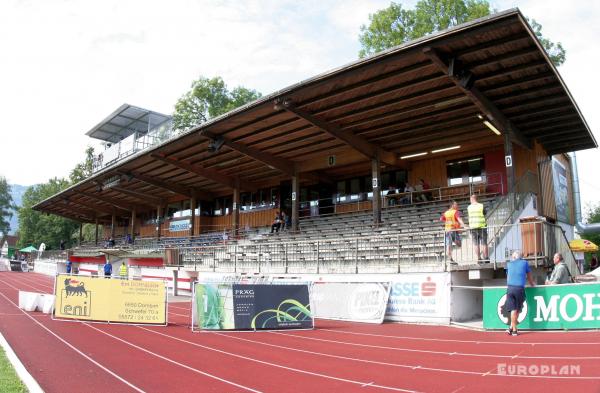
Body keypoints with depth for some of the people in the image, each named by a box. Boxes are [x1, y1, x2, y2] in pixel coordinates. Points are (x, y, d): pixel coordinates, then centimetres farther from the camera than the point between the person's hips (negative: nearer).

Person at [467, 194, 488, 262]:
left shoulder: (469, 207, 0)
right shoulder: (482, 206, -3)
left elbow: (470, 216, 9)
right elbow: (485, 213, 10)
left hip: (473, 227, 1)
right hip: (482, 226, -1)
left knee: (476, 244, 5)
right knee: (484, 243, 5)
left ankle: (479, 259, 4)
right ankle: (486, 258, 5)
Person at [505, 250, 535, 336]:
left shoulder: (509, 264, 19)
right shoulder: (524, 262, 14)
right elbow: (529, 277, 25)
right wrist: (532, 285, 44)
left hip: (510, 288, 2)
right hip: (519, 288, -2)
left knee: (513, 310, 2)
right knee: (517, 310, 6)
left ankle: (513, 329, -1)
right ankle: (512, 328, 2)